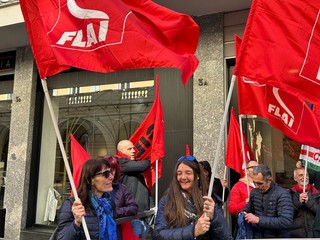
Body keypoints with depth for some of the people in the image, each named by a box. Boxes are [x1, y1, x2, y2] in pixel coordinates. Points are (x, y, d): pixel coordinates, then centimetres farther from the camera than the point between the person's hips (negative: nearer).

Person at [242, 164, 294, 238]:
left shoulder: (282, 194, -19)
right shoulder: (254, 192, 0)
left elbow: (287, 222, -30)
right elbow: (248, 208, 19)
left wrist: (259, 219, -29)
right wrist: (243, 213, -3)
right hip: (257, 236, 5)